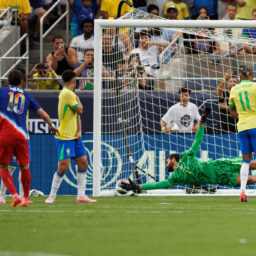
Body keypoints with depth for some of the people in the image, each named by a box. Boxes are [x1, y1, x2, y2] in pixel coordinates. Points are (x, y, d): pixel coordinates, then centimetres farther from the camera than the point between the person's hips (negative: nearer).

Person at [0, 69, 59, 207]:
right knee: (24, 167, 14)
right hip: (21, 135, 2)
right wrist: (52, 125, 35)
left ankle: (14, 195, -12)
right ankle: (25, 198, 20)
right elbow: (42, 113, 19)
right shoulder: (26, 96, 15)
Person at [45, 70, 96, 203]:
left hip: (75, 137, 9)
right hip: (65, 137, -9)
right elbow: (80, 110, -15)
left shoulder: (69, 93, 13)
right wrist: (78, 100, 4)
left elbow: (78, 113, 15)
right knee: (63, 166, -10)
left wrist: (79, 131, 3)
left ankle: (81, 196, 9)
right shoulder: (67, 94, -16)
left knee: (83, 162, 6)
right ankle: (52, 195, 2)